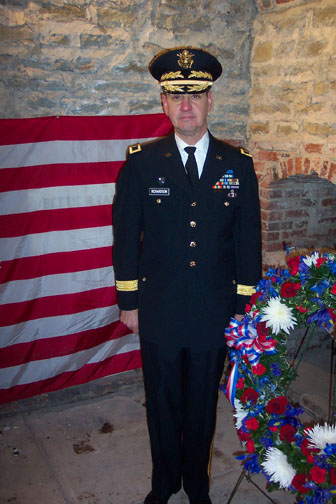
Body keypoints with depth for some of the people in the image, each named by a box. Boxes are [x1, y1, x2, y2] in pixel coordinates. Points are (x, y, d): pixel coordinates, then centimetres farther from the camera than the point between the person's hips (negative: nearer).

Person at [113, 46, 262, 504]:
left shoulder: (238, 164, 0)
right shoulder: (142, 162, -4)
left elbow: (248, 239, 2)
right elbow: (126, 235, -1)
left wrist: (244, 305, 2)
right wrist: (128, 300, -1)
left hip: (216, 312, 1)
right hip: (159, 310, 0)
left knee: (203, 404, 18)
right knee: (162, 403, 17)